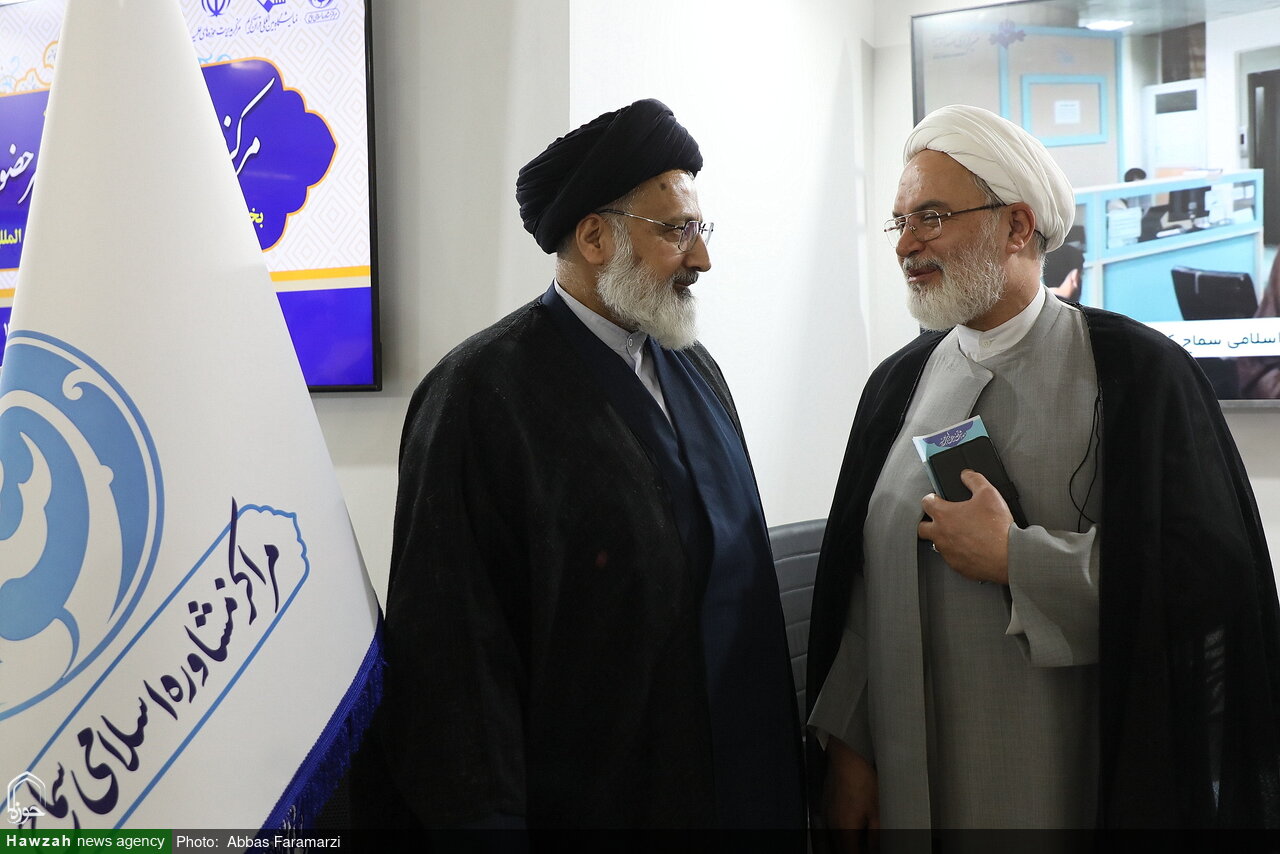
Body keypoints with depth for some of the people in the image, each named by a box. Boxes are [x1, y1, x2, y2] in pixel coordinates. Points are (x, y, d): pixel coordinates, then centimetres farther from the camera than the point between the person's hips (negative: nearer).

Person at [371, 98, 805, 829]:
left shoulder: (695, 367, 7)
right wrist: (483, 813, -18)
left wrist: (784, 735, 9)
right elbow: (451, 651, -18)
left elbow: (741, 564, 11)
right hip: (594, 800, -7)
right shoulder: (480, 395, -16)